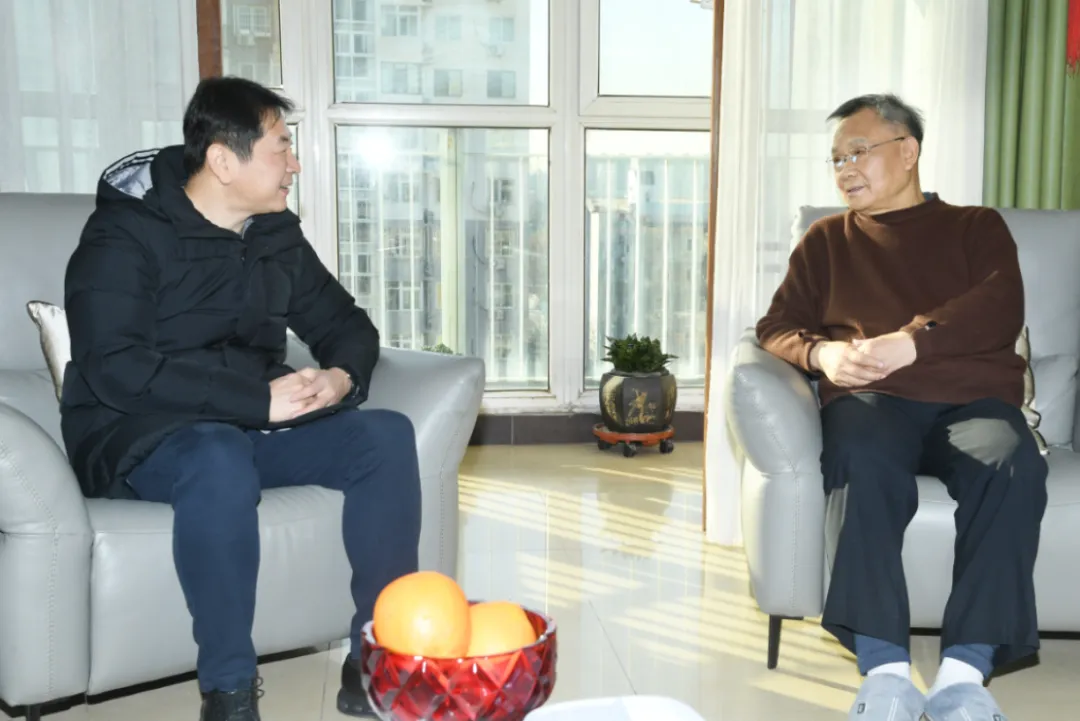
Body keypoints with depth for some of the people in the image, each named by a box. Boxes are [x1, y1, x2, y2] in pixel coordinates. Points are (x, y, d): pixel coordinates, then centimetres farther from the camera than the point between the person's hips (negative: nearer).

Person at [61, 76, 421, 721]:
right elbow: (114, 369, -24)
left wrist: (343, 374, -12)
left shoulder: (277, 234, 7)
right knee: (221, 461, -40)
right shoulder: (125, 233, -12)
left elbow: (346, 324, 13)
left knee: (387, 436, -17)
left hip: (255, 423, 6)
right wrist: (260, 397, -30)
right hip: (140, 436, -6)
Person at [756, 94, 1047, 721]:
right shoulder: (827, 240, 25)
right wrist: (821, 352, -9)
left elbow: (1001, 310, 1)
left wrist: (912, 342, -17)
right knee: (864, 462, -36)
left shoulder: (977, 226, 20)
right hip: (873, 398, 0)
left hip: (973, 399, 0)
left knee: (1013, 466, -35)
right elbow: (777, 326, 15)